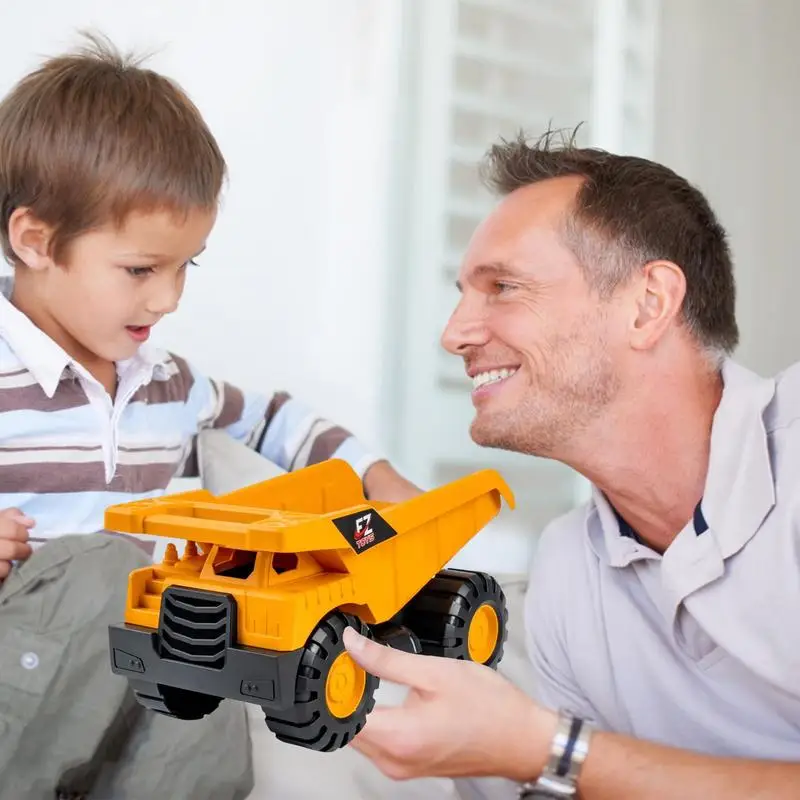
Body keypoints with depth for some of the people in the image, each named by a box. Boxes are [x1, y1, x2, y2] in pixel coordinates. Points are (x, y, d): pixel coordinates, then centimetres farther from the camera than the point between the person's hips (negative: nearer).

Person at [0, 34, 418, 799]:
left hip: (134, 691, 3)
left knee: (208, 719, -30)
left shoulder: (168, 384, 11)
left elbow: (273, 417, 29)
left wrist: (376, 477, 19)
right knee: (101, 565, -32)